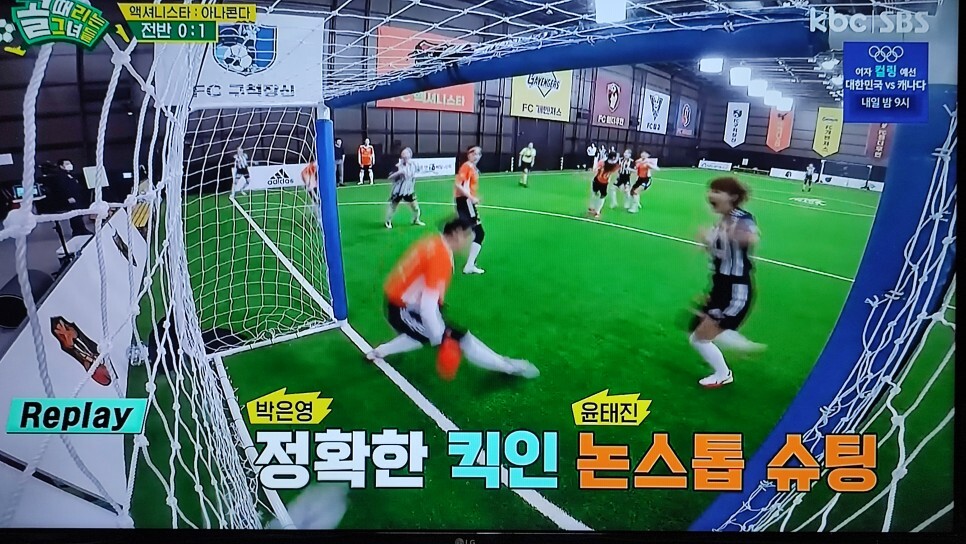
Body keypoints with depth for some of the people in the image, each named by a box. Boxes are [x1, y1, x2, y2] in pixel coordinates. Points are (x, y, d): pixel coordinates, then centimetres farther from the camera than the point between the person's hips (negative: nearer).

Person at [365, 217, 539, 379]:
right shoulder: (441, 256, -25)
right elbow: (427, 307, -28)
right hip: (403, 310, -9)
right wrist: (440, 339, -20)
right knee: (461, 339, -5)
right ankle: (508, 367, 6)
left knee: (425, 334, 34)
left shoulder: (433, 242, 0)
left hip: (396, 302, 9)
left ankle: (379, 352, 45)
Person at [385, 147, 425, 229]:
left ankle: (416, 220, 31)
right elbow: (390, 178, -21)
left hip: (409, 191, 4)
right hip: (398, 191, -4)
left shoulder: (413, 165, -2)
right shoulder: (398, 166, -16)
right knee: (393, 207, 6)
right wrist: (398, 172, -32)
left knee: (415, 206, 6)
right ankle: (388, 222, 25)